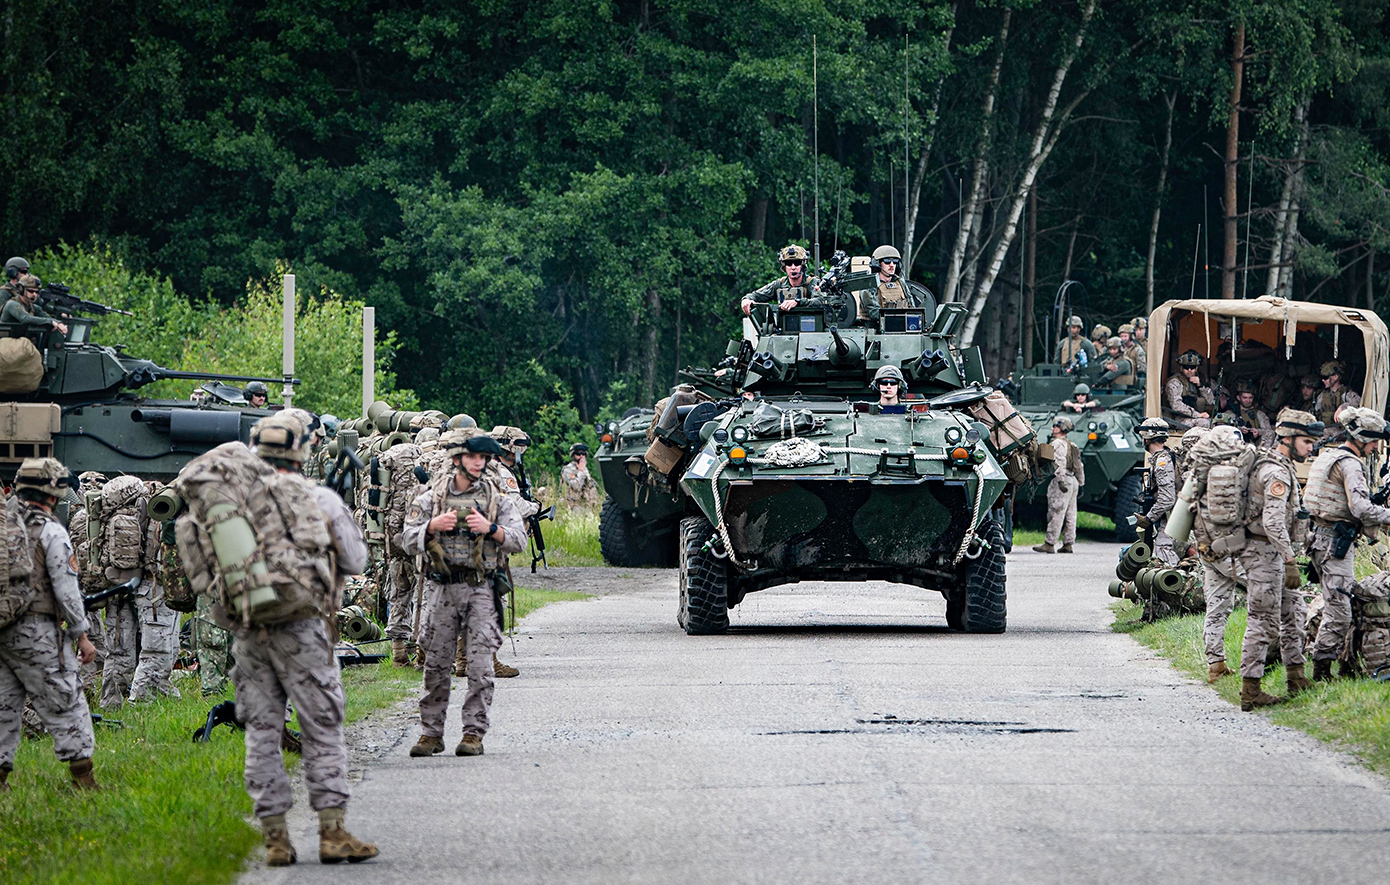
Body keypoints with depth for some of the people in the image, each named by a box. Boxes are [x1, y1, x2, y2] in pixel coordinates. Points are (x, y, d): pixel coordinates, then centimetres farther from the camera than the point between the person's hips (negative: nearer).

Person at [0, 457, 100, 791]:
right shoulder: (51, 532, -11)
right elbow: (66, 588, -11)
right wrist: (81, 634, -4)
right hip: (36, 633, -6)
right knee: (66, 706, 0)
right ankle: (84, 780, -3)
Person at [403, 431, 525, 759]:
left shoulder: (496, 499, 7)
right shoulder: (432, 497, 6)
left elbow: (520, 539, 2)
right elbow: (408, 540, 4)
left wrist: (491, 529, -15)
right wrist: (432, 527, -14)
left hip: (482, 590, -1)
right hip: (442, 588, 1)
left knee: (480, 664, -7)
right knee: (436, 663, 3)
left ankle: (474, 733, -3)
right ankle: (431, 733, 11)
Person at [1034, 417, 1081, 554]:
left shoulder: (1058, 443, -7)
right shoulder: (1072, 445, 22)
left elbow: (1060, 463, -19)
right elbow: (1079, 466, 22)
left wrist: (1061, 481, -25)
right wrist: (1081, 483, 24)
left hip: (1063, 480, -9)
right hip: (1073, 480, 9)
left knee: (1056, 513, -10)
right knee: (1070, 515, 9)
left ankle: (1050, 544, -12)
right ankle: (1068, 544, 9)